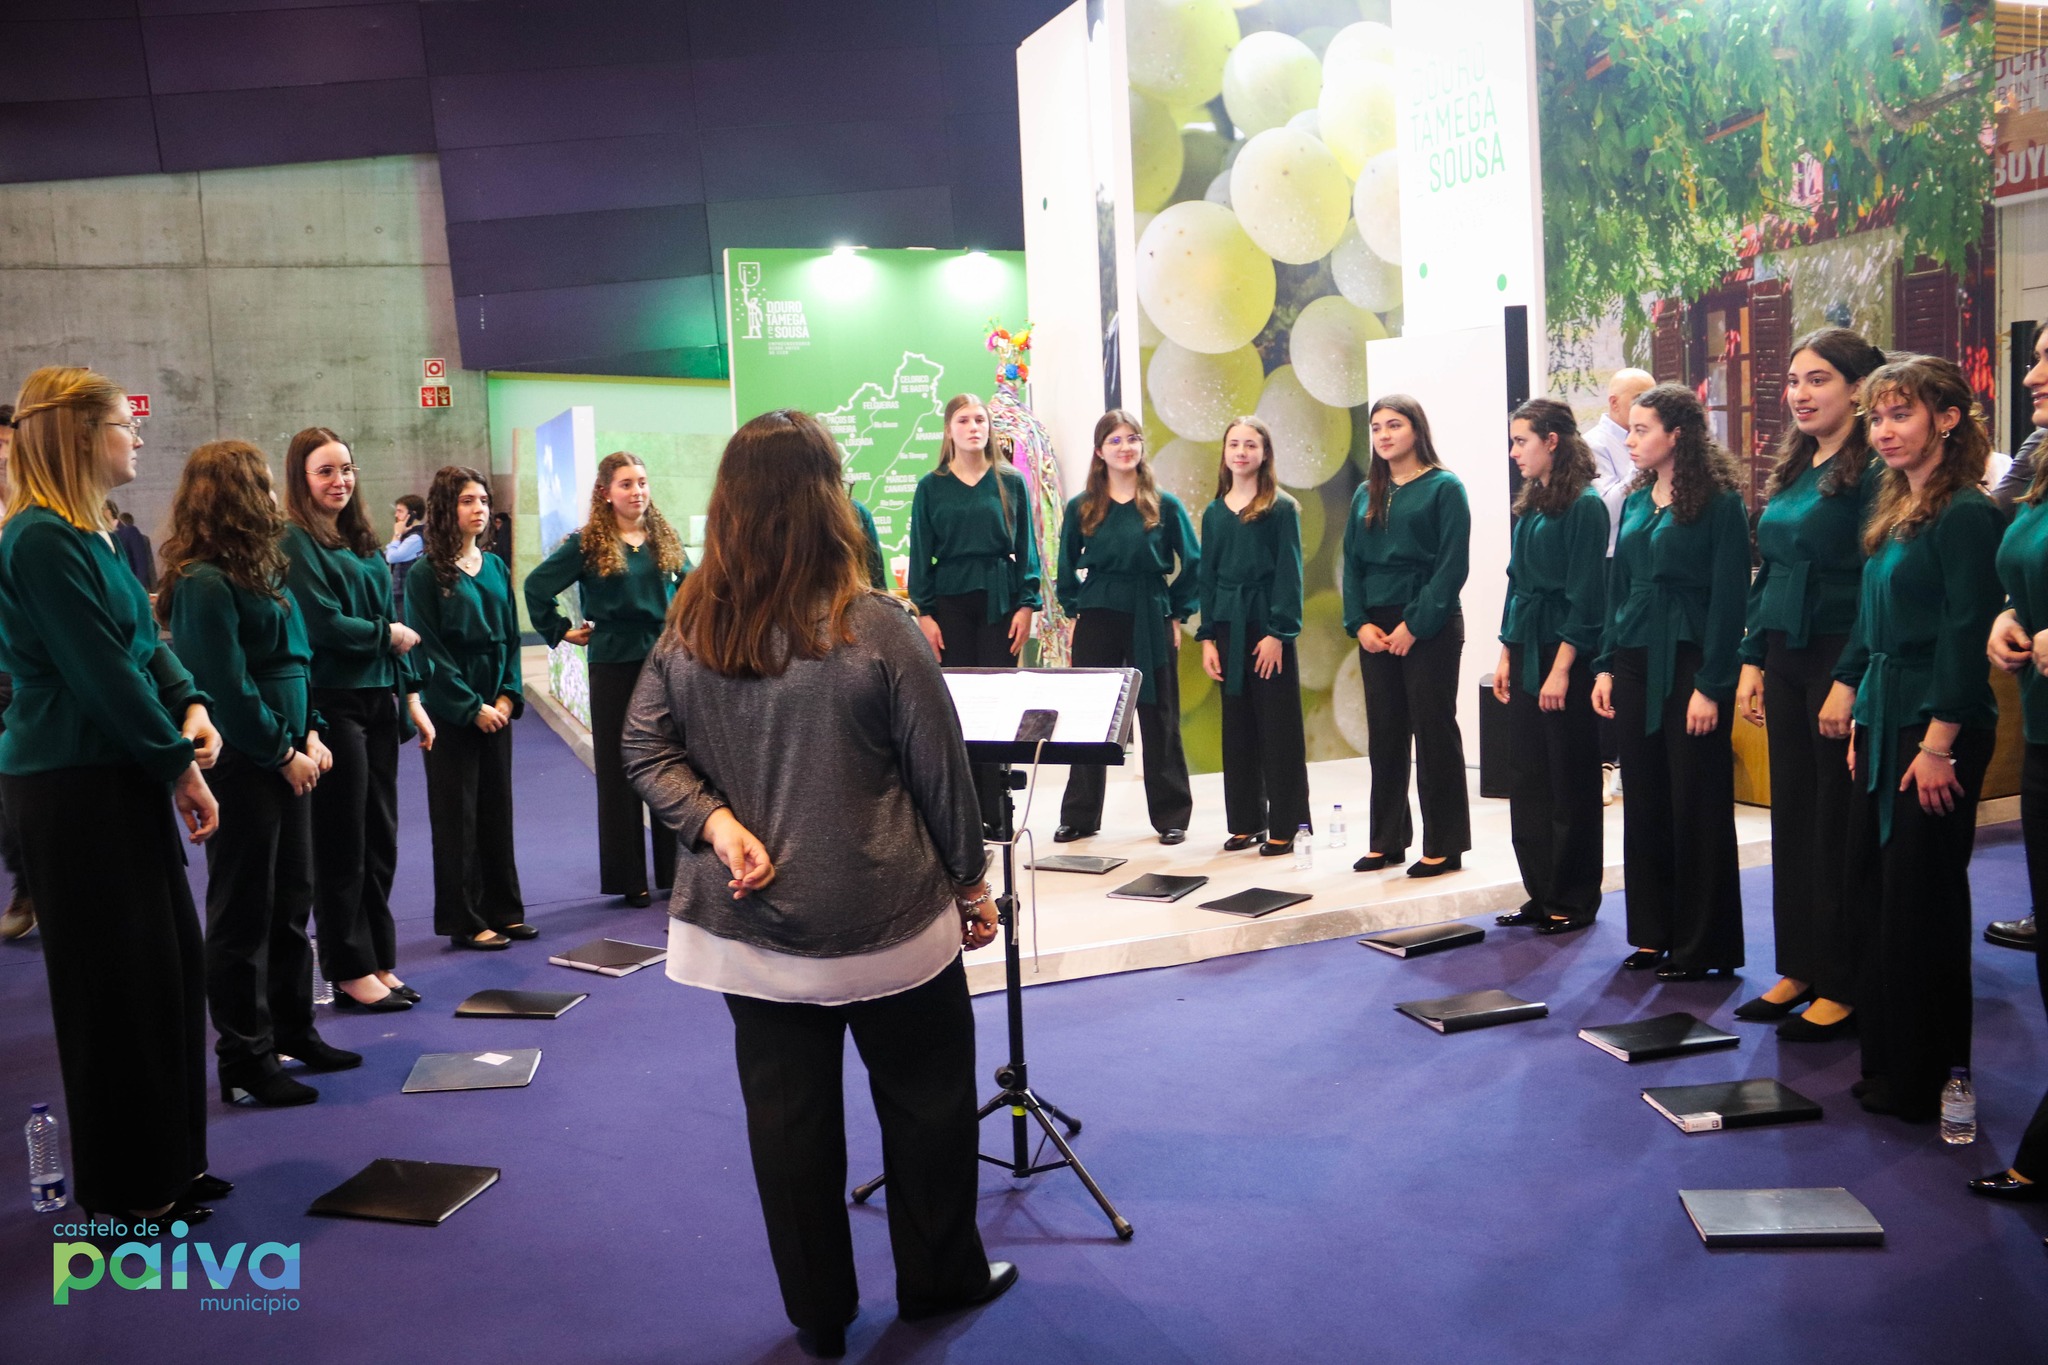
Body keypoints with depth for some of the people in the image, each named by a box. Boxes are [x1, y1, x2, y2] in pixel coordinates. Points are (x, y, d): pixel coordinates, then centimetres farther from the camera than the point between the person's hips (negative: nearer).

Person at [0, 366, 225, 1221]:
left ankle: (168, 1161, 28)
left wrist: (191, 707, -2)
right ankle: (124, 1189, 16)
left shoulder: (92, 534, 13)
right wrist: (180, 765, -12)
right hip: (74, 787, -9)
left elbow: (146, 641, 15)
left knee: (170, 965, 14)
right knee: (116, 980, 1)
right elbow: (101, 672, -18)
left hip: (121, 776, 9)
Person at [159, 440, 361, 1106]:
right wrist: (283, 755, -12)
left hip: (284, 761, 9)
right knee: (244, 915, 1)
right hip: (239, 768, -9)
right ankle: (244, 1063, 12)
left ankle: (292, 1030, 31)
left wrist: (309, 736, 5)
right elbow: (227, 687, -19)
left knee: (291, 901, 17)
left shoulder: (259, 571, 12)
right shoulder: (204, 584, -16)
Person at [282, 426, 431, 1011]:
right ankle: (351, 973, 12)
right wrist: (388, 634, -3)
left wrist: (411, 698, 11)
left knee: (380, 840, 11)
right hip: (332, 705, -7)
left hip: (378, 703, 7)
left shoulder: (363, 541, 14)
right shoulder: (296, 543, -9)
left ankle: (378, 961, 22)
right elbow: (323, 624, -18)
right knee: (342, 845, 1)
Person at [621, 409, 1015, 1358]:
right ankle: (939, 1279, 35)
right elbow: (942, 773, -8)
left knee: (786, 1118, 15)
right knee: (924, 1102, 17)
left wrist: (716, 819, -9)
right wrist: (971, 885, 3)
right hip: (884, 922, -4)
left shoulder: (687, 630, -3)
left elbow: (647, 751, 2)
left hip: (748, 925, 4)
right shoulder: (875, 629, -16)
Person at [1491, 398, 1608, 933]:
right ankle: (1542, 894, 20)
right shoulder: (1528, 506, 13)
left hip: (1565, 653, -8)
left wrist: (1562, 668, -18)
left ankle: (1574, 900, 12)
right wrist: (1506, 655, 12)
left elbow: (1586, 595, -15)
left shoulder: (1585, 506, -11)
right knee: (1526, 778, 10)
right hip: (1526, 652, 8)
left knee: (1571, 782, 1)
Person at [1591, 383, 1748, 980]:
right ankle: (1653, 932, 21)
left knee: (1697, 806, 0)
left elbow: (1729, 597, -11)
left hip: (1690, 663, -7)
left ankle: (1702, 946, 10)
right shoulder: (1635, 502, 12)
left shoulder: (1719, 502, -8)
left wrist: (1711, 685, -15)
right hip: (1637, 663, 7)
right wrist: (1606, 666, 9)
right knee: (1644, 800, 10)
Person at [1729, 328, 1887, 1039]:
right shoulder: (1791, 469, 13)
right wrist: (1752, 661, 11)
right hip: (1785, 660, 8)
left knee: (1839, 825, 0)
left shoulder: (1871, 471, -12)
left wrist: (1849, 681, -19)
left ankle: (1842, 987, 10)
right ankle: (1799, 969, 23)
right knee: (1791, 816, 13)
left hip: (1839, 660, -8)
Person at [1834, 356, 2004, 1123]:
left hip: (1933, 728, -9)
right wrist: (1861, 724, 15)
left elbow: (1966, 635, -17)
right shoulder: (1892, 512, 14)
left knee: (1920, 903, -1)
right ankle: (1884, 1061, 24)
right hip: (1883, 724, 9)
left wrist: (1939, 743, -19)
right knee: (1869, 893, 12)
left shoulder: (1965, 514, -12)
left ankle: (1923, 1079, 11)